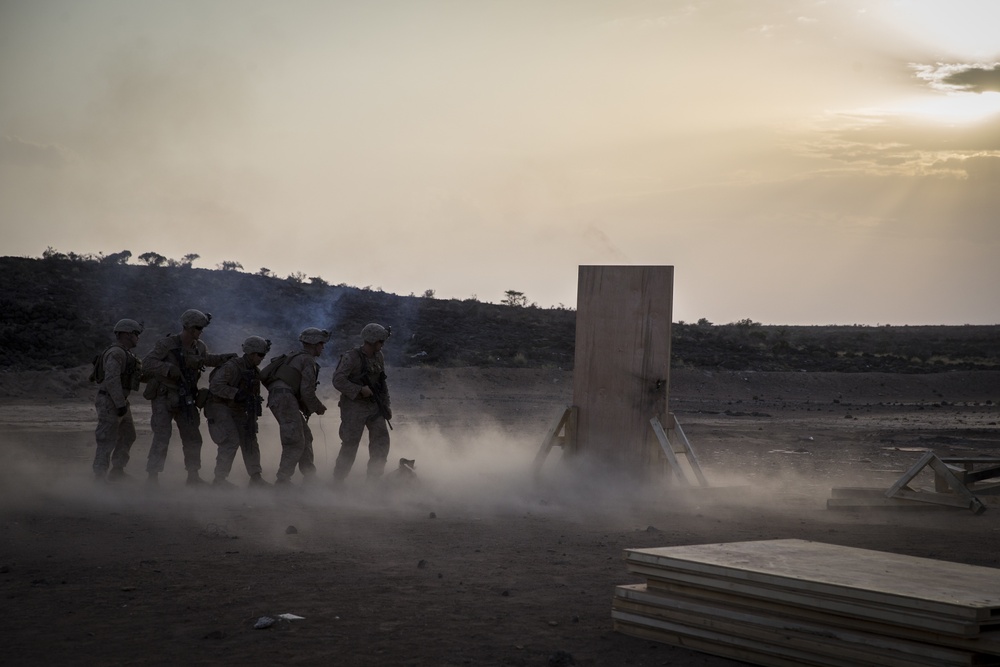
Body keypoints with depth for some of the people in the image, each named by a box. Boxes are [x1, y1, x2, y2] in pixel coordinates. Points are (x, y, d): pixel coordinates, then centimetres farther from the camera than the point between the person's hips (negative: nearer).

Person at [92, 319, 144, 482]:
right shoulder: (116, 353, -17)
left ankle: (117, 471, 23)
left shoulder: (126, 354, 15)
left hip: (120, 402, 10)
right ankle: (99, 477, -4)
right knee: (108, 441, -8)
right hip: (110, 403, -10)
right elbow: (112, 380, -24)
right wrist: (120, 405, -24)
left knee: (127, 435, 15)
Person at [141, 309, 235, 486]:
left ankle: (193, 476, 22)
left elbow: (205, 359, 26)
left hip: (186, 399, 7)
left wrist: (224, 358, 10)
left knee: (193, 438, 10)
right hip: (164, 398, -6)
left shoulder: (199, 347, 4)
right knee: (161, 438, -11)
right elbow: (147, 363, -23)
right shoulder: (167, 344, -16)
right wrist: (169, 369, -35)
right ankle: (152, 478, -5)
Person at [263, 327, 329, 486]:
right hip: (285, 400, -10)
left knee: (305, 436, 16)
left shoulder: (295, 357, 26)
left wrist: (308, 408, 23)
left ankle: (309, 476, 19)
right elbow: (307, 391, -11)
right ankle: (282, 481, -12)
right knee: (296, 442, -10)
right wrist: (318, 407, 6)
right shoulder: (308, 361, -4)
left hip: (277, 399, 10)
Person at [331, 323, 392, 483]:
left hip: (374, 407, 7)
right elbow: (338, 381, -22)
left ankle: (374, 480, 11)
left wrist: (386, 404, 13)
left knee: (381, 442, 1)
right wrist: (360, 390, -24)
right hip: (354, 407, -7)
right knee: (350, 445, -5)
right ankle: (337, 481, 6)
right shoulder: (351, 357, -15)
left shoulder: (379, 357, 7)